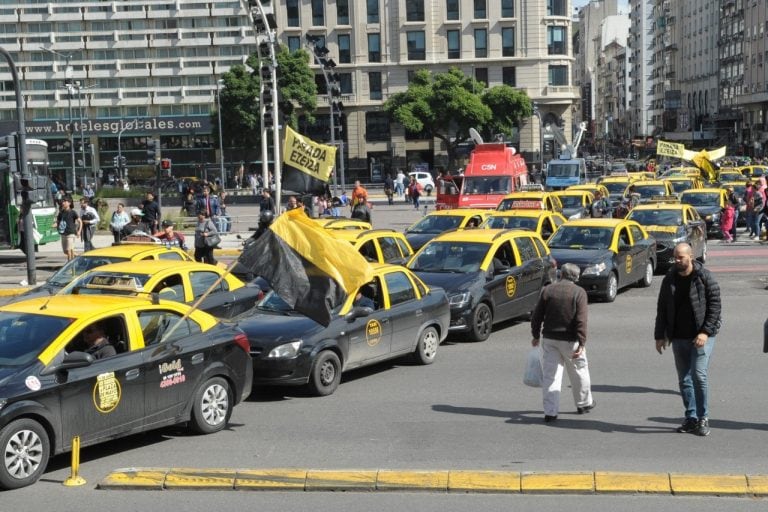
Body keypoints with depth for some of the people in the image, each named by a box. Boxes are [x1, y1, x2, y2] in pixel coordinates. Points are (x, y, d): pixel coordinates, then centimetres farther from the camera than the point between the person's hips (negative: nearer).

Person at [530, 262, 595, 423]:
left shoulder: (547, 290, 1)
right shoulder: (579, 292, -7)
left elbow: (536, 316, 3)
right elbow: (581, 321, -16)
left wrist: (536, 335, 15)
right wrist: (581, 343, -17)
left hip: (549, 339, 2)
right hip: (570, 340, -2)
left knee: (550, 375, 4)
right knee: (579, 371, 18)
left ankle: (550, 412, -2)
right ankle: (584, 403, 34)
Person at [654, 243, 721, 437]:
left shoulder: (705, 277, -7)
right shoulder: (669, 279, 7)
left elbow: (715, 305, -9)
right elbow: (662, 309, 12)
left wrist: (705, 332, -17)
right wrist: (659, 335, 8)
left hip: (701, 336, -5)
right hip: (678, 337, 5)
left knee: (699, 375, -13)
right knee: (684, 379, 7)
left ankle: (703, 418, -1)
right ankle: (691, 418, 16)